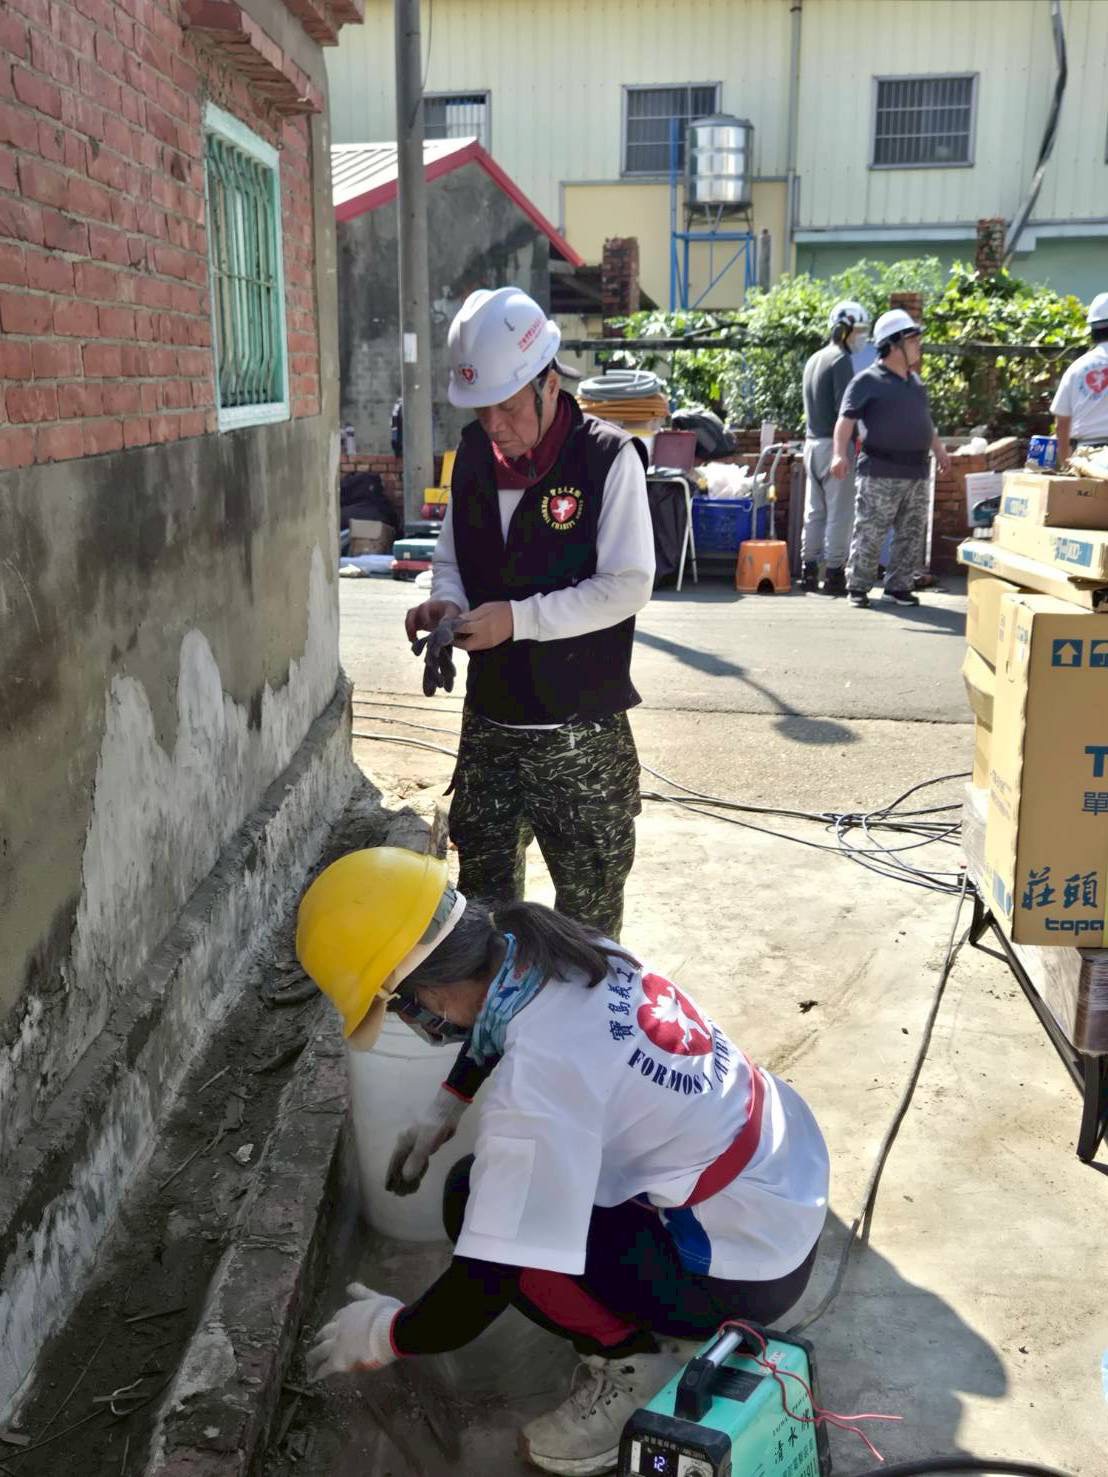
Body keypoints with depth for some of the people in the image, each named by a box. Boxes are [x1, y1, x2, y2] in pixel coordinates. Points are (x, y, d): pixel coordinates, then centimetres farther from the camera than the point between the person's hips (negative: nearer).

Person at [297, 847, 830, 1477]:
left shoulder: (532, 1087, -31)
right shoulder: (562, 944, -8)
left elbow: (479, 1294, -23)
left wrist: (387, 1335, -4)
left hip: (753, 1263, -8)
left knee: (473, 1203, -12)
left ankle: (638, 1355, 3)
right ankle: (663, 1314, 20)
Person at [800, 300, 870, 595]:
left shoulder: (814, 360, 16)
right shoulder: (841, 360, -11)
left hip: (812, 441, 9)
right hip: (835, 444, -9)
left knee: (814, 510, 11)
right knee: (839, 512, -4)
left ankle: (809, 571, 14)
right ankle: (834, 573, -3)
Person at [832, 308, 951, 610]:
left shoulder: (915, 380, 18)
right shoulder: (868, 380, -5)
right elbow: (846, 419, -13)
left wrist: (938, 449, 34)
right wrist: (839, 453, -26)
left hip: (917, 472, 7)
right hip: (881, 473, -7)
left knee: (911, 535, 8)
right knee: (870, 534, -4)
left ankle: (898, 586, 16)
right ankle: (858, 587, 6)